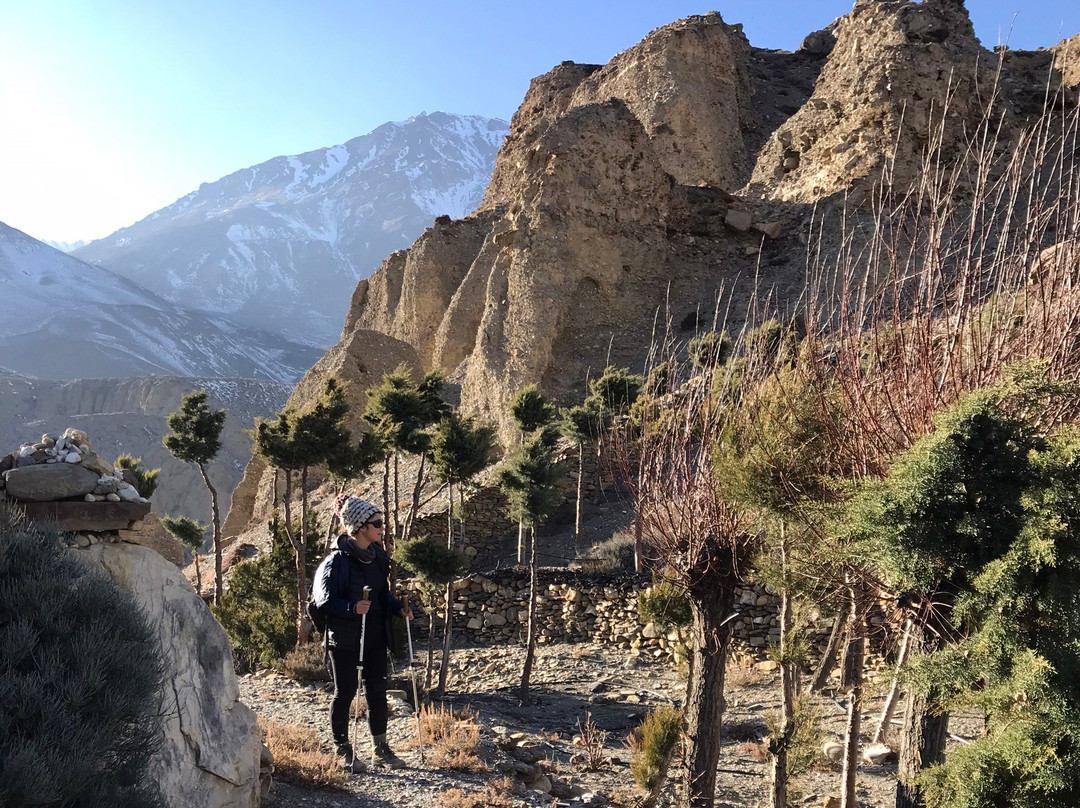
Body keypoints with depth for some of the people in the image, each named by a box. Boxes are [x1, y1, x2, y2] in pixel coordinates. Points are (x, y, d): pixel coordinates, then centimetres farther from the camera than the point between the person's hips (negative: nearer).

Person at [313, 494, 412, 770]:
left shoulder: (378, 556, 6)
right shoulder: (337, 560, -15)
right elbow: (324, 599, -16)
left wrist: (399, 608, 1)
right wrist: (352, 608, -30)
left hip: (375, 637, 6)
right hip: (345, 638, -6)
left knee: (377, 690, 11)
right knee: (345, 692, 6)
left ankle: (380, 748, 24)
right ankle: (343, 750, 22)